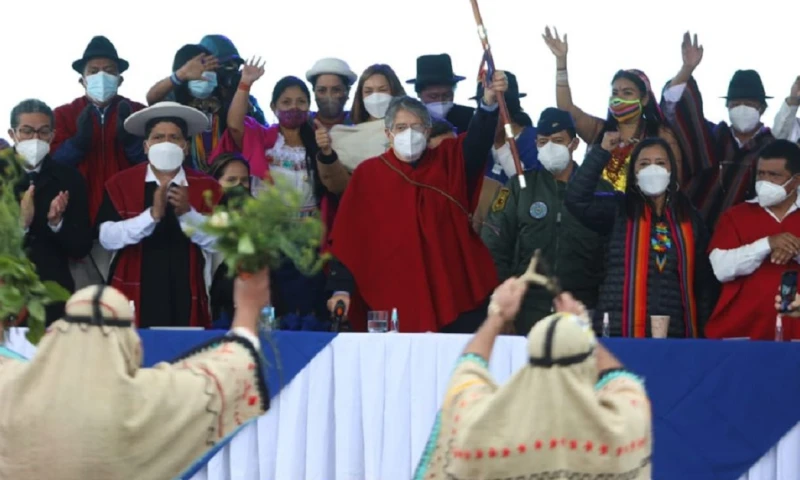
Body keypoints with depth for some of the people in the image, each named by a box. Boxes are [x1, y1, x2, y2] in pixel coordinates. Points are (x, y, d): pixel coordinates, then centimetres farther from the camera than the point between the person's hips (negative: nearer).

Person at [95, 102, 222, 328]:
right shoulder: (120, 184, 3)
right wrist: (152, 215, -22)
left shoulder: (206, 186, 6)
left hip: (186, 298, 1)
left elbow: (217, 240, -4)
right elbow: (108, 238, -10)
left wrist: (187, 213, -19)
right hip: (135, 296, -1)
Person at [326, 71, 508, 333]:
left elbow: (478, 140, -9)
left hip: (453, 297, 2)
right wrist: (341, 288, -7)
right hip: (393, 300, -1)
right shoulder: (368, 174, 4)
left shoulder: (449, 163, 9)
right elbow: (348, 237, 2)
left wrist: (489, 102, -28)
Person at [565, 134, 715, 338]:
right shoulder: (618, 209, 6)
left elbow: (703, 278, 13)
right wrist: (602, 152, -11)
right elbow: (576, 199, -12)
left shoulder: (690, 219, 12)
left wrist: (702, 330, 7)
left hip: (672, 332, 2)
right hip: (620, 331, -2)